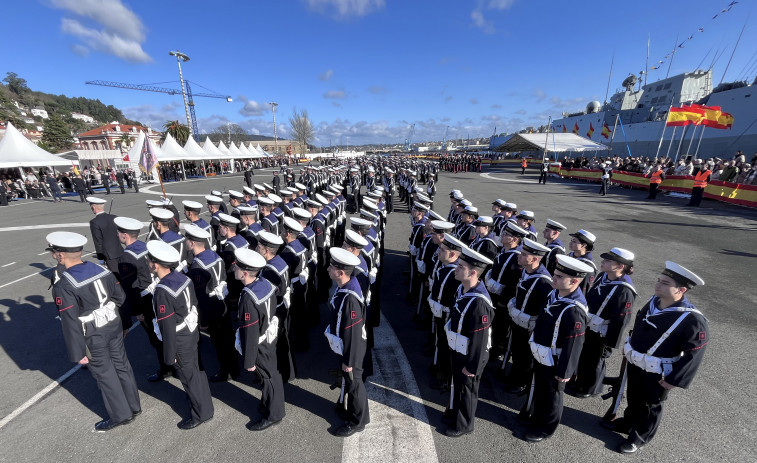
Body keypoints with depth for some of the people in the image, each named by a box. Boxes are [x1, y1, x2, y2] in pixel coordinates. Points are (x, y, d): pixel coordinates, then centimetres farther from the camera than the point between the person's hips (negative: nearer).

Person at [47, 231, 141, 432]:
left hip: (93, 337, -6)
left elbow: (70, 323, -20)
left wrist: (77, 353, -10)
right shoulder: (102, 269, -6)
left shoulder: (64, 285, -23)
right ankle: (134, 406, 37)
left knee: (104, 374, 12)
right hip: (114, 326, 6)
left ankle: (121, 415, 29)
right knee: (121, 365, 20)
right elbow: (121, 297, 4)